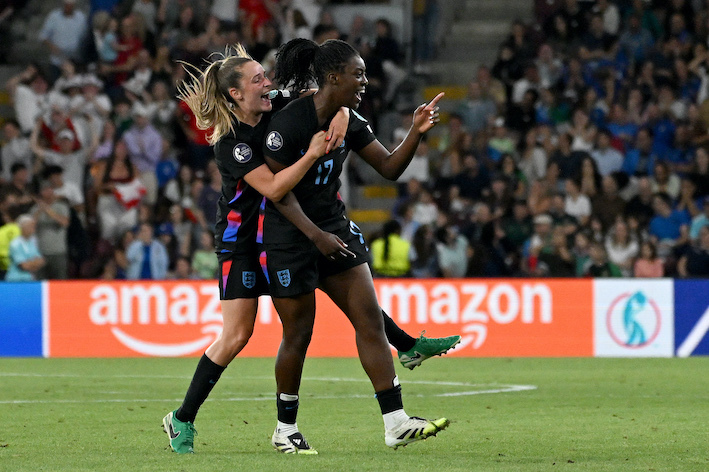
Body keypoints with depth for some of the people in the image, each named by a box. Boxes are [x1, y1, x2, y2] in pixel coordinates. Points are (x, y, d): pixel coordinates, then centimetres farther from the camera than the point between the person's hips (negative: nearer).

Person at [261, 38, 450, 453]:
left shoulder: (350, 123, 2)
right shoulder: (289, 122, -19)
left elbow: (390, 167, 5)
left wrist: (417, 133, -10)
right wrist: (315, 235, -21)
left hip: (334, 226, 7)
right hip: (290, 235, -7)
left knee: (371, 319, -3)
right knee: (299, 334, 0)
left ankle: (396, 424, -6)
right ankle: (285, 430, 19)